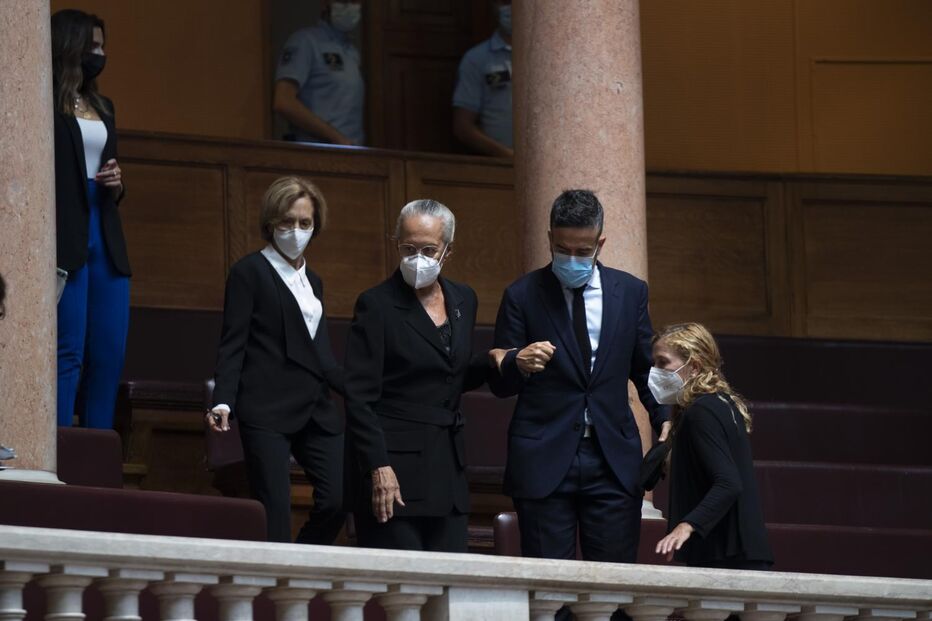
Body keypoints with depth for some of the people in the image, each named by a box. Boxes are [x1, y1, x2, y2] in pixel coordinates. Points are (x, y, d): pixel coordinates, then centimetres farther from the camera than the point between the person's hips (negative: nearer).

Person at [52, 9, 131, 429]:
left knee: (110, 356, 3)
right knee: (68, 354, -10)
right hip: (66, 241, -7)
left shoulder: (102, 108, 20)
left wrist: (116, 186, 4)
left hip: (105, 241, 7)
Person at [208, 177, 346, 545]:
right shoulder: (250, 272, 2)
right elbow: (232, 344, -5)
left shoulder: (312, 281, 21)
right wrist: (223, 402, -16)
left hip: (315, 410, 6)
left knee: (337, 498, -8)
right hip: (267, 410, -6)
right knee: (274, 511, -11)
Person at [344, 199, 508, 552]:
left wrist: (491, 362, 3)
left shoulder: (463, 301, 12)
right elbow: (360, 397, -10)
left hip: (447, 467, 6)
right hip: (393, 467, -6)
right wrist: (379, 468, -18)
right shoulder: (377, 305, -7)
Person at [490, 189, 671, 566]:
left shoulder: (630, 292, 9)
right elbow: (499, 385, 3)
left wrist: (665, 420, 2)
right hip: (544, 460, -2)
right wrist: (519, 364, -20)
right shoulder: (522, 296, 2)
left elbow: (645, 368, 19)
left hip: (614, 460, 2)